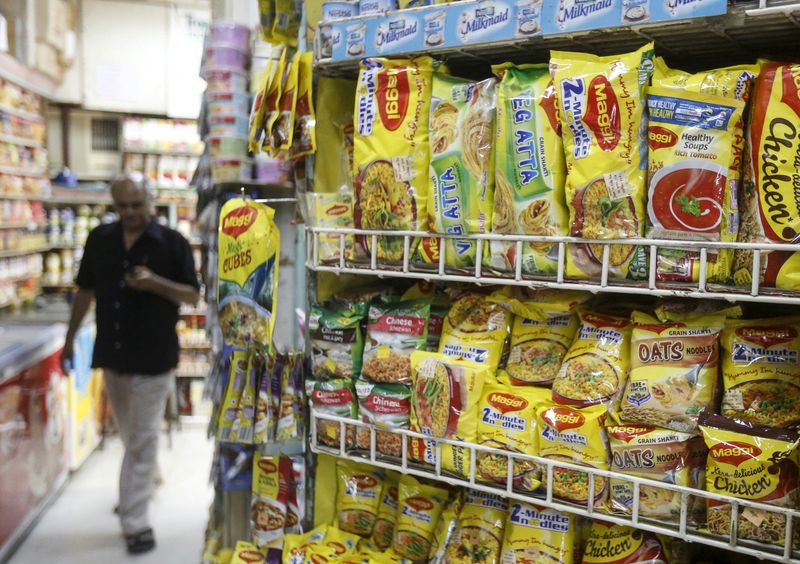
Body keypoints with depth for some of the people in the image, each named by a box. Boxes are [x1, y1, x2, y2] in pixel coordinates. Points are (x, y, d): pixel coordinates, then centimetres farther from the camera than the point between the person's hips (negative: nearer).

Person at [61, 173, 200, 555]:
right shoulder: (99, 240, 4)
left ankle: (134, 523, 3)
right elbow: (86, 291, 12)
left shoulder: (173, 243, -8)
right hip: (111, 352, 5)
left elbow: (193, 296, -7)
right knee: (130, 434, 21)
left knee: (141, 440, -1)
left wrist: (154, 282, -24)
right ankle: (146, 484, 44)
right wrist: (69, 338, 11)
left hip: (153, 356, -5)